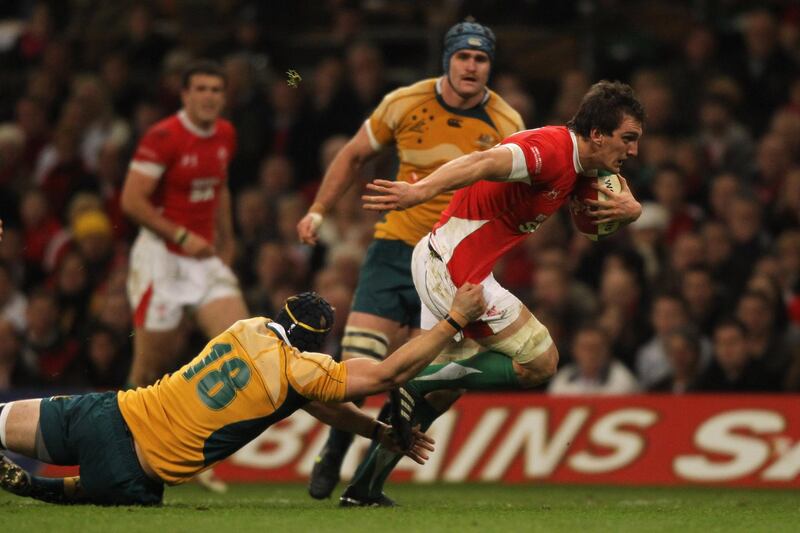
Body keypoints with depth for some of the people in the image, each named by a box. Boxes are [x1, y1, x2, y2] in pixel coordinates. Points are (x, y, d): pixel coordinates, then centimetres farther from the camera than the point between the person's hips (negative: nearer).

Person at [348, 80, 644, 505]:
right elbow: (484, 163, -34)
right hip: (457, 267, -11)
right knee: (540, 361, -4)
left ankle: (363, 486, 21)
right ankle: (414, 386, -6)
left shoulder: (579, 165, 11)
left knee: (443, 389, 18)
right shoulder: (553, 149, -20)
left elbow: (628, 203, 21)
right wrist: (422, 190, -49)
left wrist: (626, 207, -4)